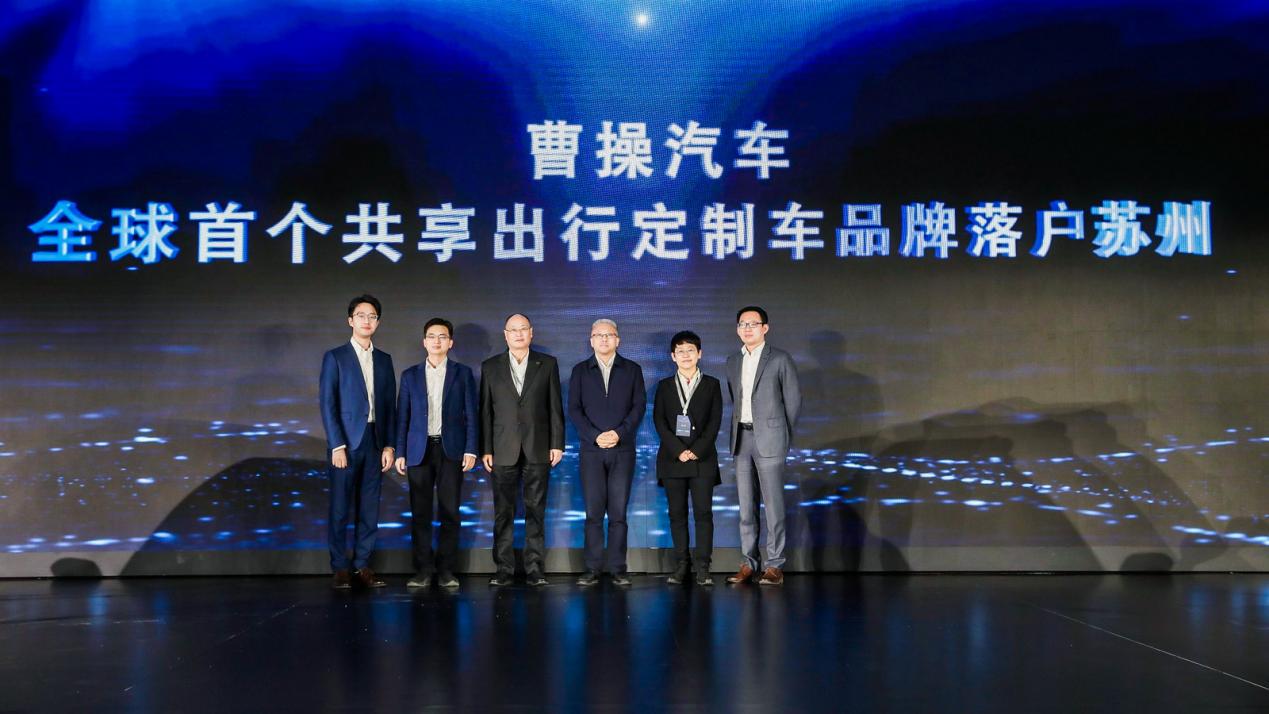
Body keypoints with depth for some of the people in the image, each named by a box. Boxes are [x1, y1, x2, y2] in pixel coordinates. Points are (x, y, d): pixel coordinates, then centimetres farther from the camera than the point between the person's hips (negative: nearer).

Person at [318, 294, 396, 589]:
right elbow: (327, 404, -5)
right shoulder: (335, 357, 1)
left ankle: (362, 565, 13)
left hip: (375, 442, 4)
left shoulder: (384, 360, 13)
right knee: (340, 507, 0)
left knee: (369, 507, 5)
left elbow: (390, 405, 12)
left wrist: (389, 445, 4)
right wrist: (337, 445, -12)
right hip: (346, 442, -4)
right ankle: (340, 568, 7)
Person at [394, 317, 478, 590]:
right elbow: (402, 416, 10)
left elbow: (471, 414, 4)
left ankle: (446, 570, 5)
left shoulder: (463, 373, 7)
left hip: (451, 449, -1)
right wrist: (400, 453, 3)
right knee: (420, 513, 1)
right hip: (419, 450, 1)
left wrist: (470, 450, -4)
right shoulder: (410, 376, 11)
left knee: (450, 511, -1)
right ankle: (423, 570, 7)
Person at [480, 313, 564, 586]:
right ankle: (504, 569, 8)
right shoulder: (490, 367, 8)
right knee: (503, 512, 2)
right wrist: (485, 449, 1)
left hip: (538, 450, 0)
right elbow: (485, 410, 6)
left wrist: (557, 444, -1)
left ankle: (534, 569, 7)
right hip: (503, 451, 0)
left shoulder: (547, 364, 7)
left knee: (536, 511, 2)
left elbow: (555, 407, 5)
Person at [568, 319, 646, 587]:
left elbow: (639, 405, 2)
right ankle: (592, 569, 2)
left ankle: (618, 569, 3)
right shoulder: (580, 370, 11)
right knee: (593, 512, -2)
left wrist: (619, 433, -11)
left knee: (618, 513, -1)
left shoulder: (632, 370, 10)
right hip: (591, 450, 0)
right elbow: (574, 409, 3)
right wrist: (595, 435, -10)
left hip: (623, 449, 0)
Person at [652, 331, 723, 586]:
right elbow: (659, 421, 3)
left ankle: (703, 567, -6)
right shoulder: (665, 386, 12)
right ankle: (682, 565, 6)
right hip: (672, 459, 1)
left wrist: (697, 450, -10)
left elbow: (715, 421, 1)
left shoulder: (711, 385, 9)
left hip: (702, 459, -1)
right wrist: (678, 450, -10)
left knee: (703, 512, -6)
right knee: (677, 514, 2)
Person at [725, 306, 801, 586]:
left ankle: (775, 566, -1)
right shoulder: (733, 361, 13)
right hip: (741, 438, 5)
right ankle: (749, 563, 11)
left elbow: (794, 400, 1)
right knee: (746, 505, 6)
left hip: (769, 439, -5)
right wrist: (738, 430, 11)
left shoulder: (780, 359, -1)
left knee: (773, 503, -5)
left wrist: (782, 435, 4)